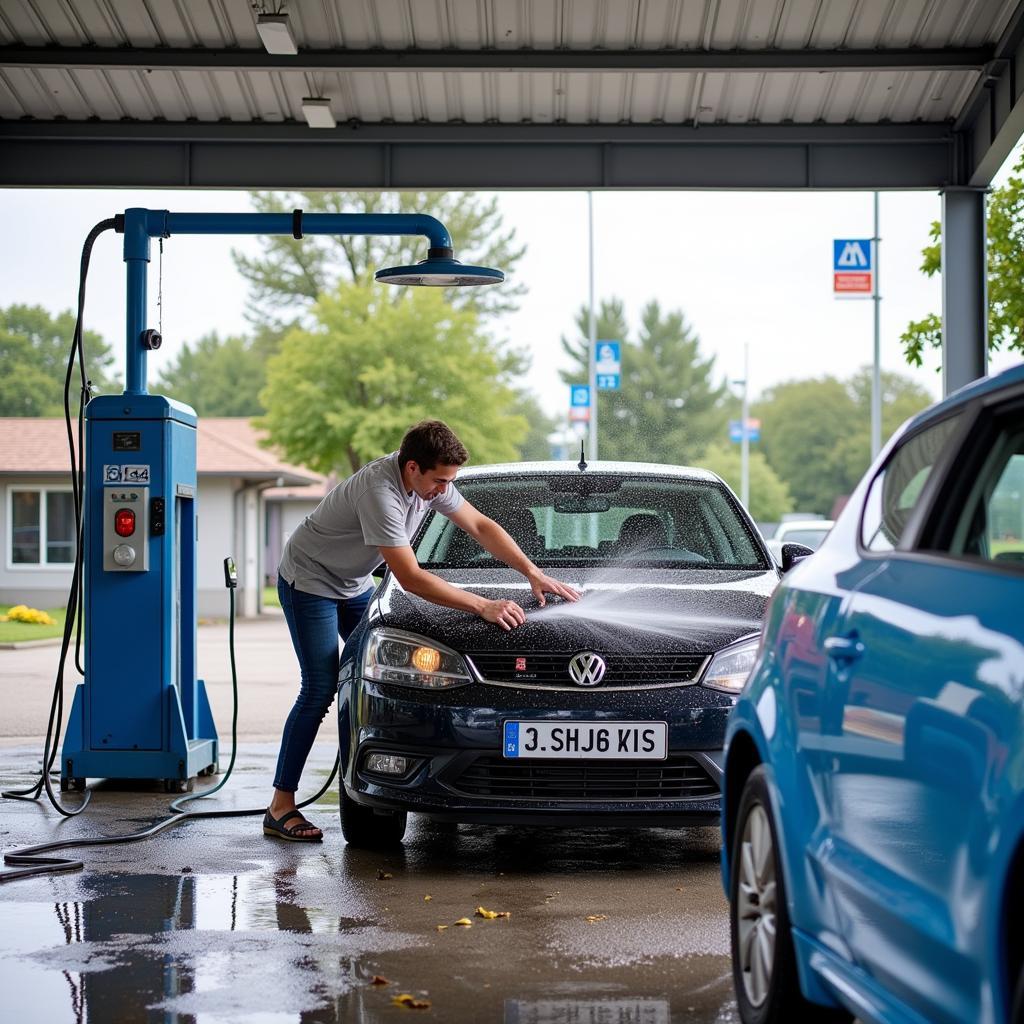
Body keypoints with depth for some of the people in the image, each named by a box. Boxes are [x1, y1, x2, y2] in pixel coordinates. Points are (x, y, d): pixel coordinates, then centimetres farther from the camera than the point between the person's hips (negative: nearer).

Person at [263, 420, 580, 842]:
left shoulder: (430, 480, -11)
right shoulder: (379, 492, -36)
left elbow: (481, 526, 0)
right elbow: (410, 578, -37)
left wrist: (533, 574, -10)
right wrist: (482, 606, -39)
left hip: (354, 584, 9)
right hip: (309, 581, -9)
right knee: (320, 690, -13)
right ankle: (280, 808, -11)